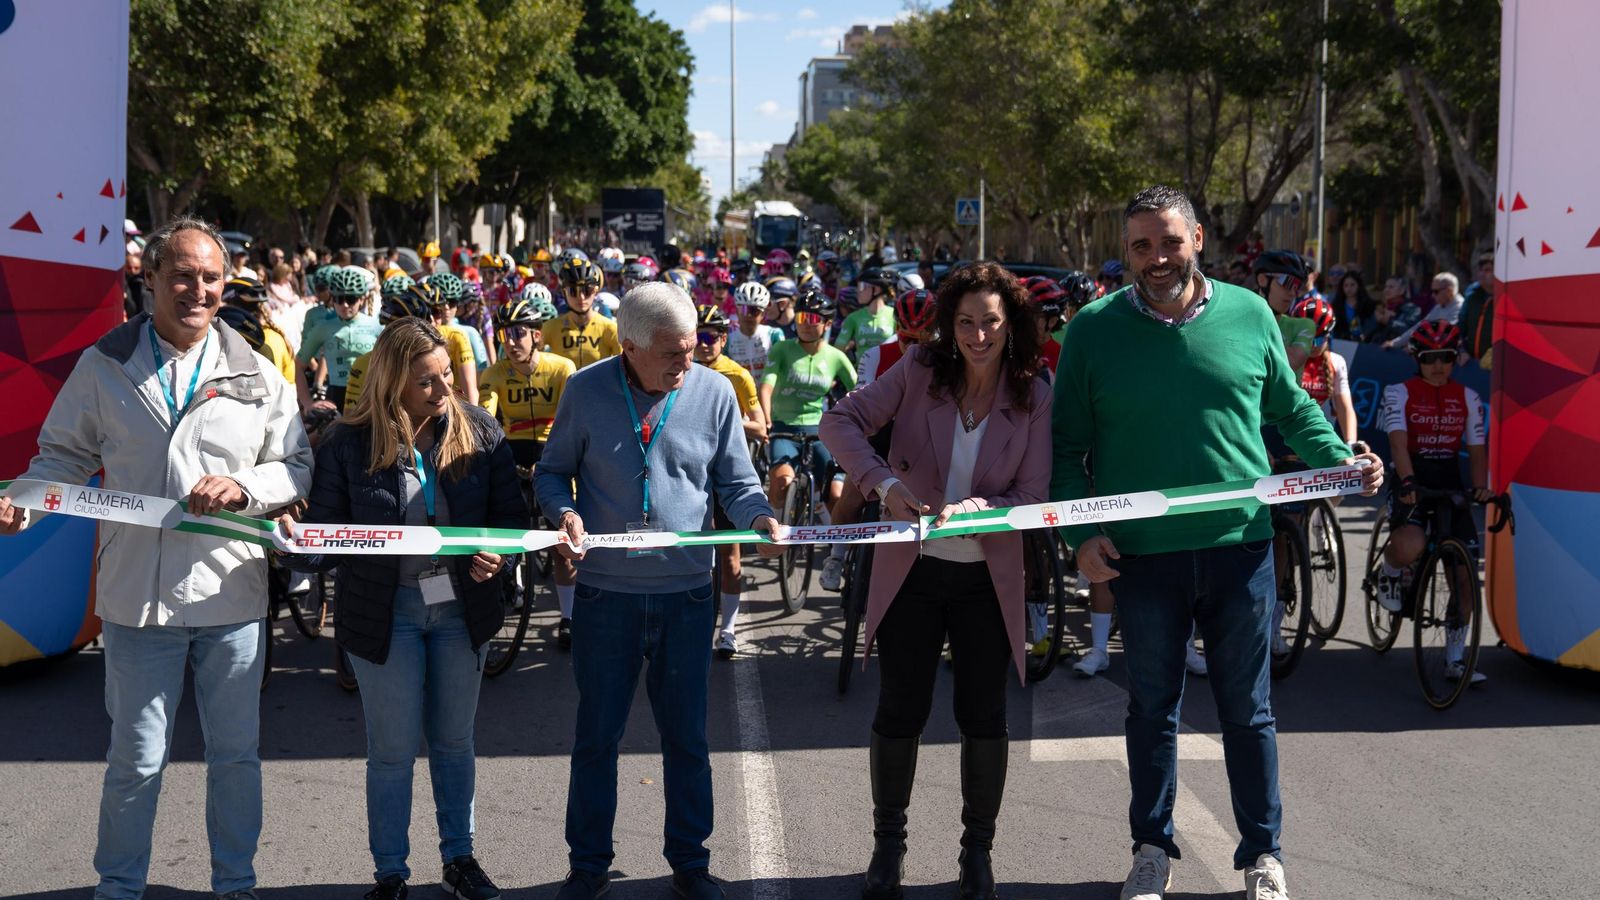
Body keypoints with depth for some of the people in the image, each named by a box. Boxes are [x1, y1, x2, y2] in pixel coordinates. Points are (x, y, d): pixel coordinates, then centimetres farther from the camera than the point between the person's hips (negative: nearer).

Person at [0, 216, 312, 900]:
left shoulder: (256, 376, 3)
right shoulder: (104, 367, 0)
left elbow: (296, 467, 6)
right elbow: (63, 457, 7)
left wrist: (242, 487, -13)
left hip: (232, 597, 1)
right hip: (139, 598, -1)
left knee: (236, 754, 13)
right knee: (135, 760, 8)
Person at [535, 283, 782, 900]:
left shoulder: (714, 392, -1)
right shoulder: (586, 391, -4)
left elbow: (736, 483, 6)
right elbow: (552, 471, 6)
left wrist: (759, 518, -15)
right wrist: (564, 512, -15)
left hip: (687, 592, 1)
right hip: (605, 591, -1)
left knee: (686, 736, 10)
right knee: (596, 737, 9)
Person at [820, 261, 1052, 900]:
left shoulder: (1034, 398, -7)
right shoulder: (920, 372, -8)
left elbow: (1033, 497, -9)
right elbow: (841, 421, -12)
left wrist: (973, 508, -28)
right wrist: (884, 482, -27)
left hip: (987, 578, 0)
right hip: (911, 571, 0)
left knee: (984, 719, 8)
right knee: (899, 713, 8)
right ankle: (888, 843, 27)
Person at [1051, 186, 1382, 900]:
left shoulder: (1249, 314, 1)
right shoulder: (1094, 330, -2)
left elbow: (1292, 408, 12)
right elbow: (1067, 445, 1)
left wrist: (1342, 459, -4)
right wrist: (1082, 532, -9)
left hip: (1239, 545, 0)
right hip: (1139, 553, 0)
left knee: (1247, 709, 10)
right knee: (1152, 707, 14)